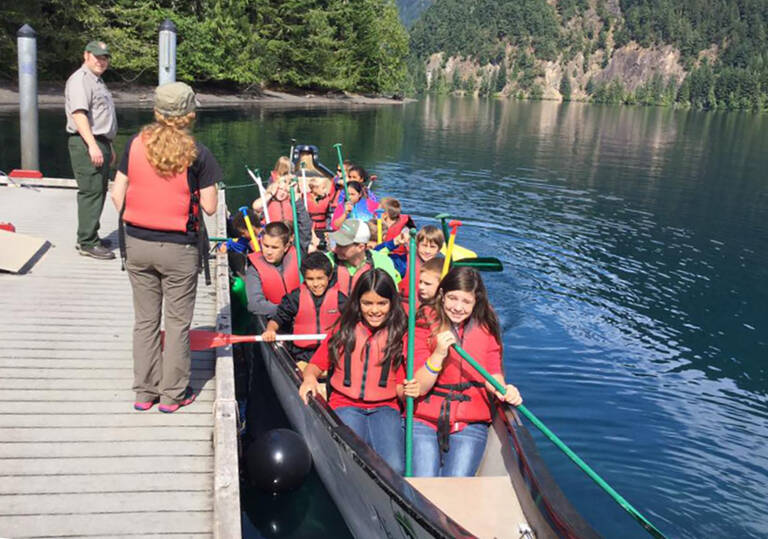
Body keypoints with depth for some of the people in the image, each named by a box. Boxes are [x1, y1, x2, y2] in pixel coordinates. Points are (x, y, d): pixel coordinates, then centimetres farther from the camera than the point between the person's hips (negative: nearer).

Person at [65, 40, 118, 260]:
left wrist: (109, 147, 29)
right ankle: (87, 243, -8)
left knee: (99, 191, 13)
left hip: (99, 144, 10)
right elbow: (78, 113, -21)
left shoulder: (97, 81, 22)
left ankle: (89, 237, 22)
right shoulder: (80, 80, -9)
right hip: (86, 144, -10)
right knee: (90, 192, -11)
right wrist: (92, 145, -30)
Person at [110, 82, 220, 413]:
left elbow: (117, 195, 1)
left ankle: (144, 391, 25)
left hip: (137, 245, 4)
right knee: (177, 323, 10)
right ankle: (173, 394, 18)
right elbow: (209, 207, -9)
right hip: (179, 249, -3)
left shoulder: (136, 144, -1)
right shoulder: (197, 154, -11)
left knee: (145, 320, 16)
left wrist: (133, 223, 15)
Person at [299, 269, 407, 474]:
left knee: (394, 469, -25)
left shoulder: (400, 333, 6)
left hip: (385, 407, 0)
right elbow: (317, 363, 11)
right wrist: (309, 378, -12)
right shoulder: (345, 328, 10)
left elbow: (400, 383, 4)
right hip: (346, 405, 0)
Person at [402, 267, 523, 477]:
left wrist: (503, 391, -13)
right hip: (424, 420, -2)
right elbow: (419, 387, -8)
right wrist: (438, 354, -23)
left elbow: (492, 373, 9)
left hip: (470, 423, 2)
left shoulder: (486, 328, 4)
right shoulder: (424, 324, -5)